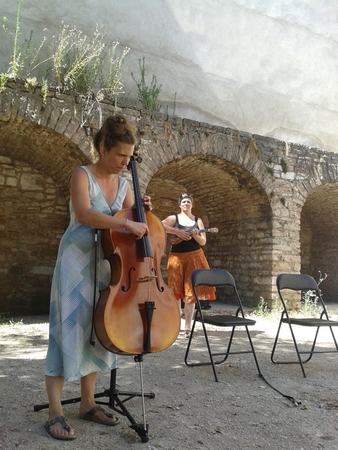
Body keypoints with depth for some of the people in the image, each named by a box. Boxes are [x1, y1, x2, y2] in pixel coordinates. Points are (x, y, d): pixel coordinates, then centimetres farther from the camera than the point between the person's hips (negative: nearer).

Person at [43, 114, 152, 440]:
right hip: (77, 262, -6)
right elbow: (84, 214, -27)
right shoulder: (82, 175, -9)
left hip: (107, 265, 6)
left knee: (96, 332, 10)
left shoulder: (123, 184, 9)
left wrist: (142, 212, -8)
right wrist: (126, 223, -33)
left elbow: (131, 223, 12)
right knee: (68, 331, -5)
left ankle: (87, 404, 21)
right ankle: (55, 413, 4)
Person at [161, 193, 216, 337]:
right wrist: (177, 231, -20)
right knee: (176, 292, -1)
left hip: (194, 257, 2)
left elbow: (203, 242, 5)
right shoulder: (173, 218, 5)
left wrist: (196, 235, -16)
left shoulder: (198, 220, 12)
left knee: (190, 293, 1)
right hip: (177, 257, -2)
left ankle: (188, 327, 7)